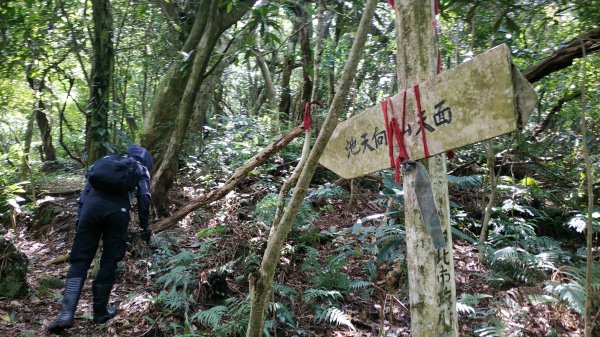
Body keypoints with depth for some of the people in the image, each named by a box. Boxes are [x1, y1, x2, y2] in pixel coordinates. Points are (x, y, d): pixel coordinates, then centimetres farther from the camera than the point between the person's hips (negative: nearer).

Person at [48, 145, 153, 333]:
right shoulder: (141, 169, 25)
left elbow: (87, 188, 24)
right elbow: (144, 197, 12)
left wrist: (79, 216, 22)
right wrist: (145, 226, 16)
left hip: (93, 204, 2)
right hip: (118, 209, -2)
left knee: (80, 259, 5)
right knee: (109, 263, 9)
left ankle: (67, 314, -5)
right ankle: (100, 313, 19)